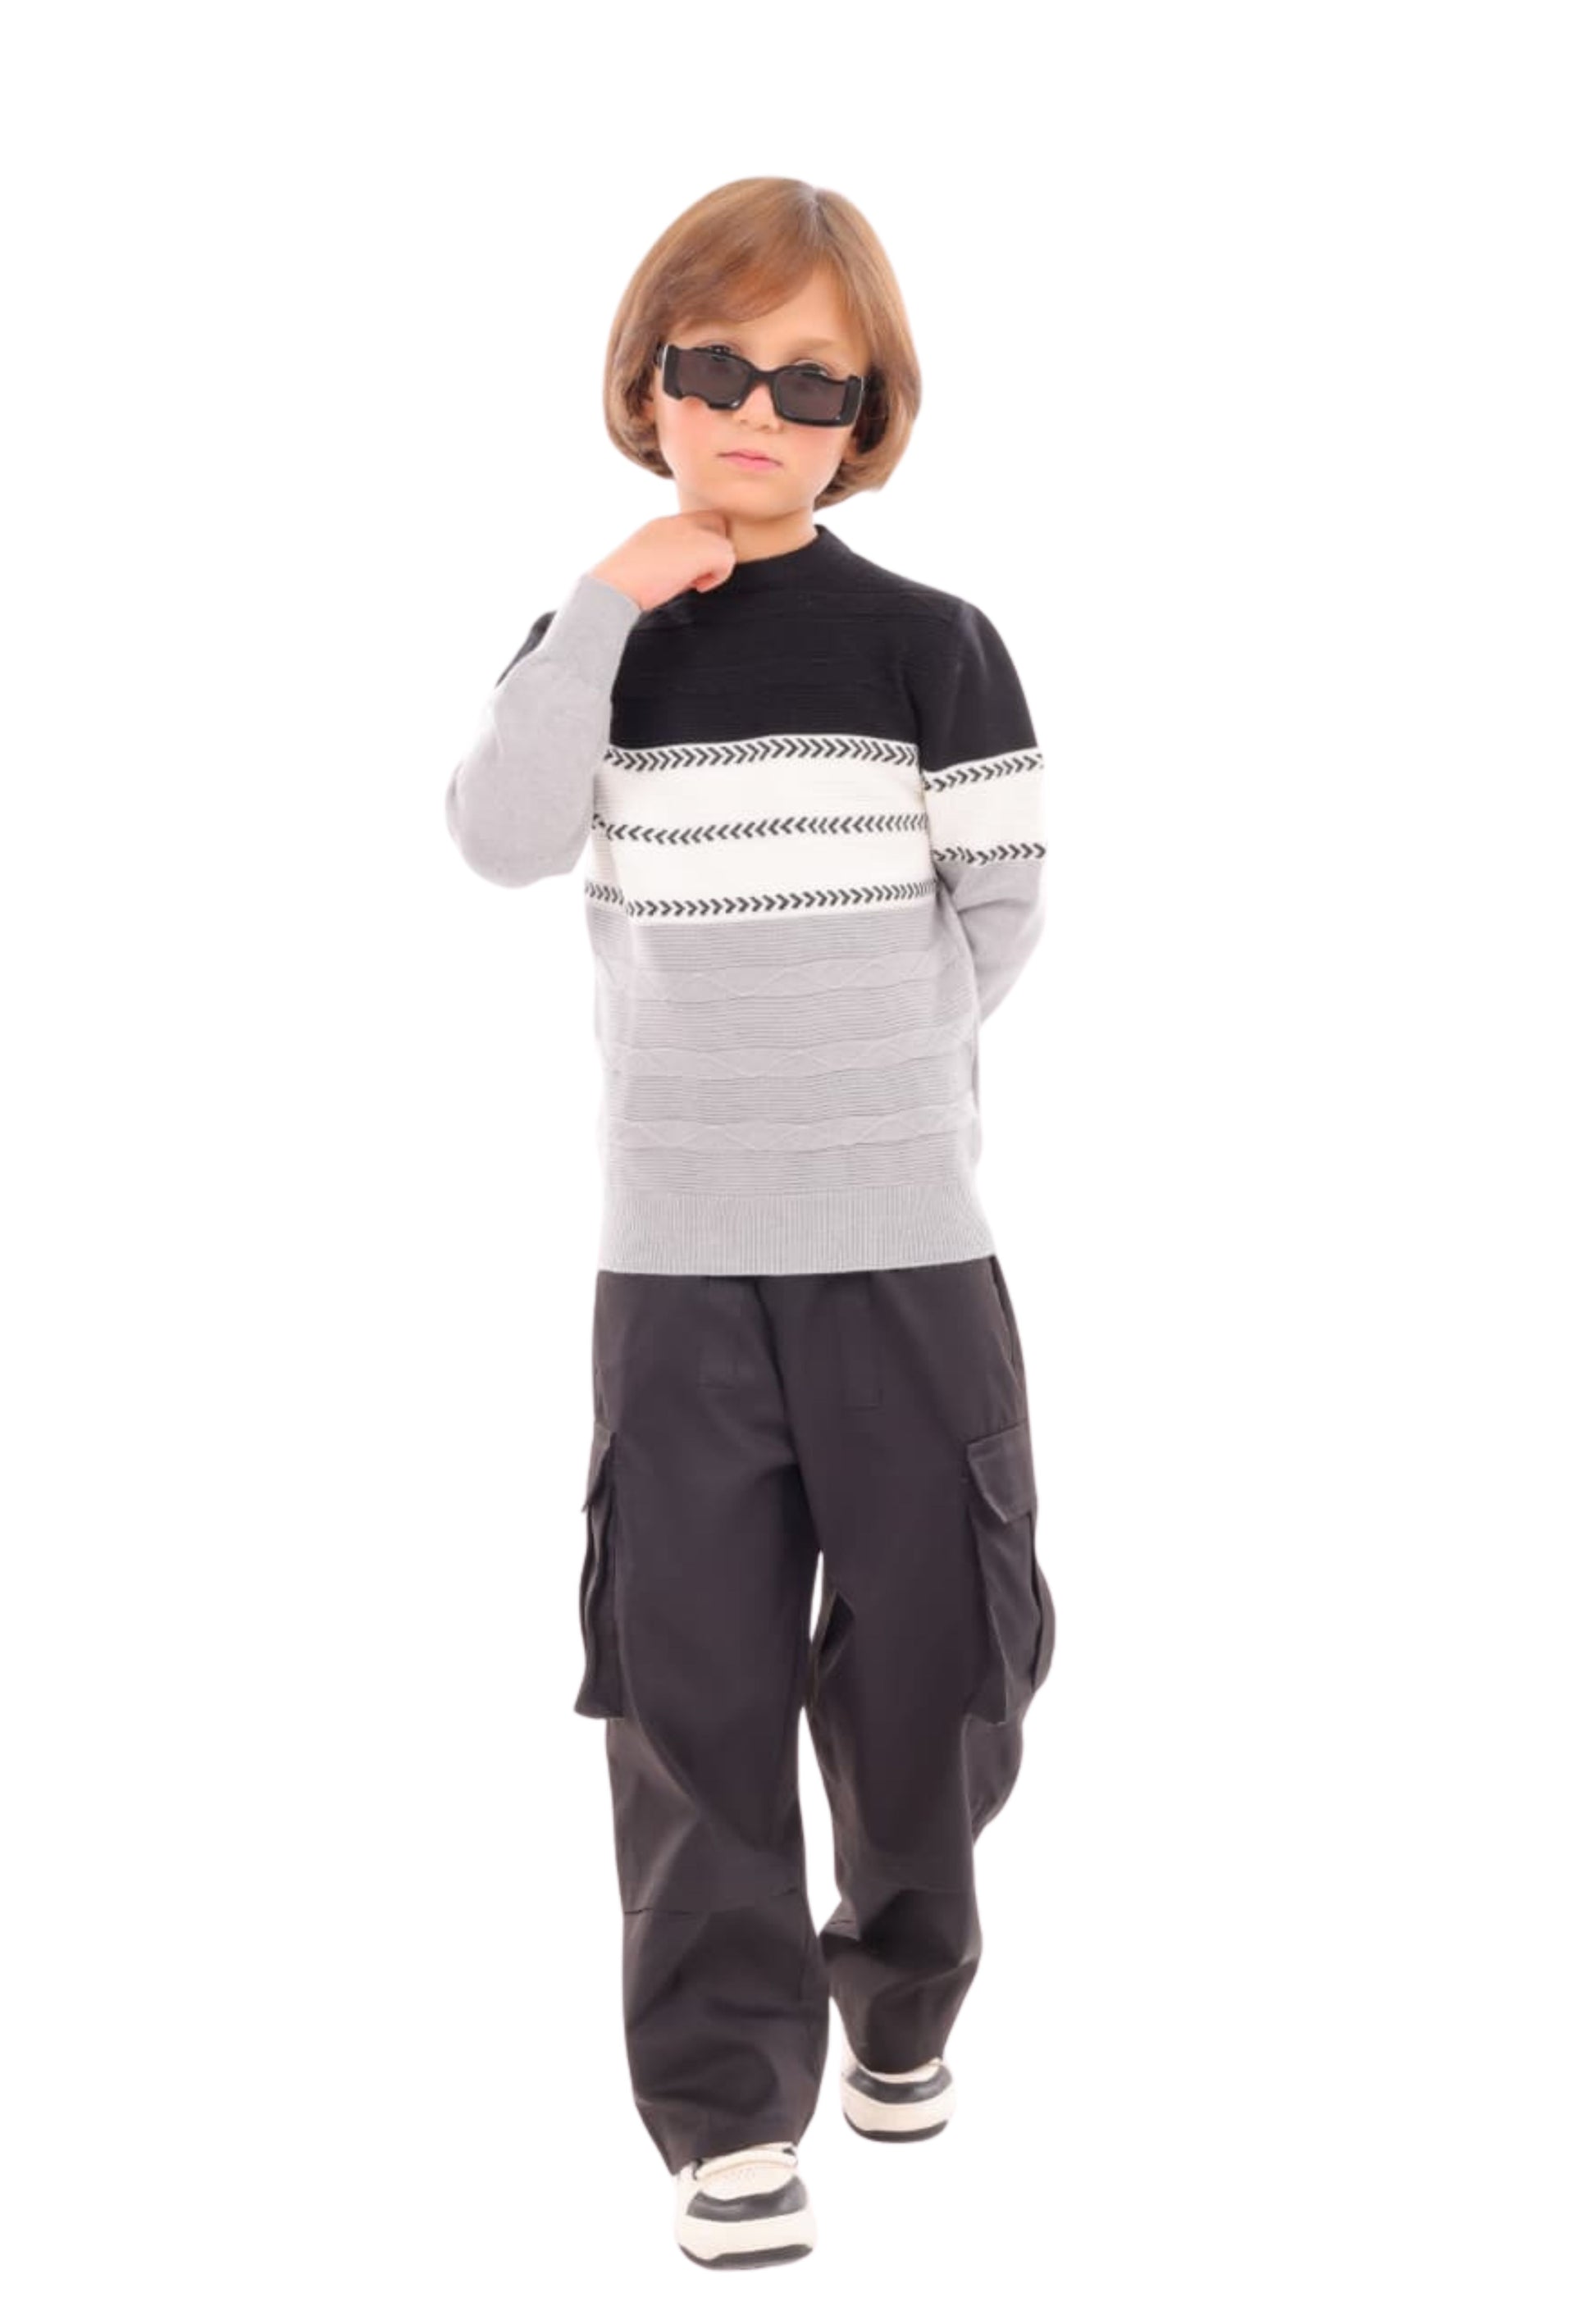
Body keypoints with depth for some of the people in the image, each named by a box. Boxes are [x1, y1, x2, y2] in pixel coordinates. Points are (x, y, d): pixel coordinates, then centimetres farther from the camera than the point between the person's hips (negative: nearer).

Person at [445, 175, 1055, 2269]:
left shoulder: (929, 644, 0)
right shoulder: (599, 645, 4)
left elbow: (1001, 916, 4)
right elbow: (501, 842, -13)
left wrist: (862, 1066, 10)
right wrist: (607, 602, -16)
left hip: (907, 1244, 0)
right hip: (675, 1250, 1)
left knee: (926, 1650, 8)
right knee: (694, 1684, 1)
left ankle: (903, 1998, 34)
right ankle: (727, 2103, 11)